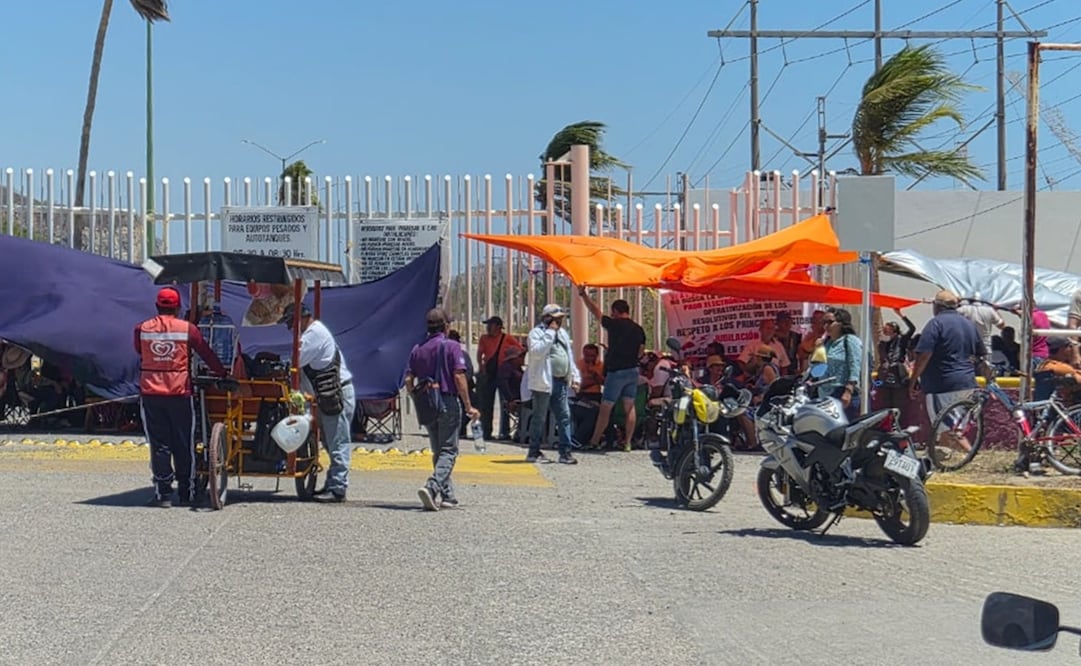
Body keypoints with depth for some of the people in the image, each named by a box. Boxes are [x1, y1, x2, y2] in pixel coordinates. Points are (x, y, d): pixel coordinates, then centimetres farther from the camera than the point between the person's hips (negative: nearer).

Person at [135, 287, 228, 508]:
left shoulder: (142, 329, 3)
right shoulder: (187, 329, -1)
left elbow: (139, 352, 16)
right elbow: (208, 354, 4)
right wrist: (223, 374, 16)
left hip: (150, 393, 1)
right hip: (180, 393, -1)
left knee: (159, 445, 5)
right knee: (184, 446, 7)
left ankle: (163, 494, 3)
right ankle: (186, 494, 12)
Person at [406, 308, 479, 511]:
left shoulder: (417, 349, 8)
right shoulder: (452, 347, -7)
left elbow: (409, 381, 4)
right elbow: (459, 377, -14)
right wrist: (468, 406, -11)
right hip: (448, 403, -5)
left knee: (438, 451, 16)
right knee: (448, 451, -2)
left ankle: (447, 496, 18)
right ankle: (431, 486, -23)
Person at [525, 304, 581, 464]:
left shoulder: (562, 333, 19)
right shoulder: (536, 333, -6)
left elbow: (570, 356, 23)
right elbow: (537, 351, -24)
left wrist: (574, 377, 15)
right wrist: (550, 332, -19)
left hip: (561, 382, 7)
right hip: (544, 382, -7)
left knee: (564, 417, 3)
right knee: (539, 418, 1)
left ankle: (565, 452, 5)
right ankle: (533, 452, 11)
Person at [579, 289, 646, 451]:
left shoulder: (614, 324, -11)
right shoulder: (638, 329, 6)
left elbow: (596, 311, -4)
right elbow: (640, 352, 12)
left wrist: (583, 293, 4)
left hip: (616, 371, -6)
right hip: (633, 370, 6)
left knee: (605, 408, 0)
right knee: (629, 408, 8)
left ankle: (594, 441, 6)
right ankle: (627, 442, 8)